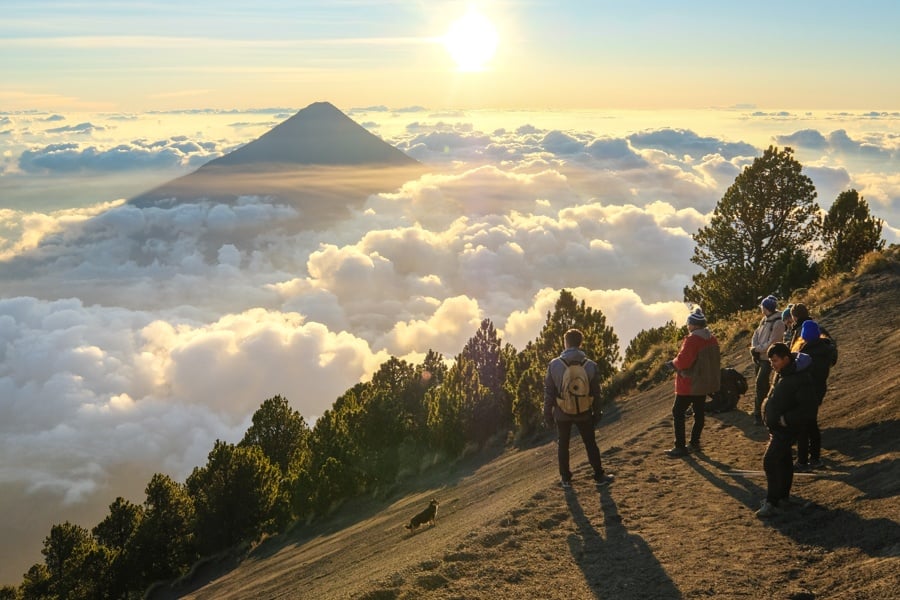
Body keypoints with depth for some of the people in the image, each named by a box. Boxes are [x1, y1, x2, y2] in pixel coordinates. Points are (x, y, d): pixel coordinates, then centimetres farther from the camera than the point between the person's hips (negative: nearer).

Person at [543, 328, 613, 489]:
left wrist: (548, 414, 3)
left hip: (562, 414, -1)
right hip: (584, 413, 1)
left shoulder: (554, 365, -14)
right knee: (591, 444, 15)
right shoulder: (591, 365, -10)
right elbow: (596, 393, -1)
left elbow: (549, 393, -8)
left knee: (563, 445, 16)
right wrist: (596, 414, 11)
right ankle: (599, 476, 23)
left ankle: (565, 478, 22)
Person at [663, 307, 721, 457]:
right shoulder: (712, 339, 6)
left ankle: (680, 447, -2)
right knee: (699, 412, 16)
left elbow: (683, 361, -27)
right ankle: (695, 442, 24)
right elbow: (716, 360, 15)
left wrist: (673, 363, -5)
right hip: (705, 383, 9)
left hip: (689, 384, -9)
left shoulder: (692, 340, -22)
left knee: (678, 412, -1)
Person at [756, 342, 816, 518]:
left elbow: (807, 406, -24)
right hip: (775, 426, 9)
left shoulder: (800, 379, -24)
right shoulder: (781, 373, 5)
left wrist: (787, 420, -23)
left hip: (786, 429, -9)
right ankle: (783, 496, 32)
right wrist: (767, 408, 9)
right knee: (783, 460, 19)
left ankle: (772, 503, -7)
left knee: (770, 461, -12)